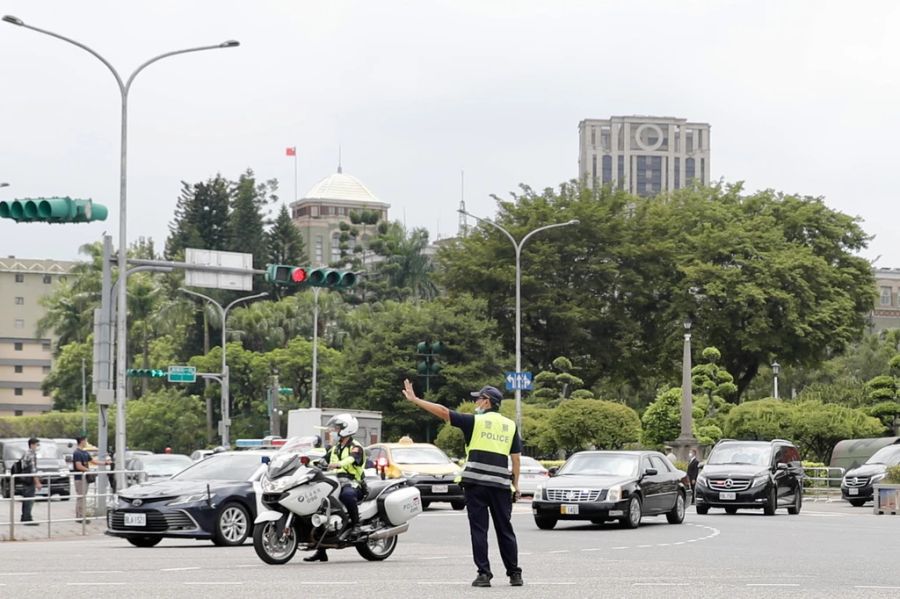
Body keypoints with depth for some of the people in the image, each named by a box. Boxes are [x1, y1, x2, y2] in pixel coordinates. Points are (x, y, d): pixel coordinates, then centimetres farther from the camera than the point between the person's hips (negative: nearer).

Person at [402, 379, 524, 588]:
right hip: (501, 484, 3)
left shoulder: (475, 421, 1)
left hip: (476, 482, -3)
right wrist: (516, 484, 15)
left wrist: (414, 399, 1)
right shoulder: (510, 425, 11)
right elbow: (515, 457, 10)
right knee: (505, 530, 10)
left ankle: (484, 574, -5)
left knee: (479, 529, 0)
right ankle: (514, 574, 10)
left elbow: (442, 411, -3)